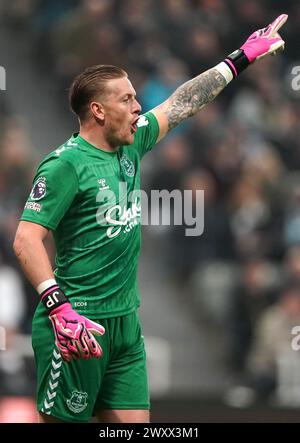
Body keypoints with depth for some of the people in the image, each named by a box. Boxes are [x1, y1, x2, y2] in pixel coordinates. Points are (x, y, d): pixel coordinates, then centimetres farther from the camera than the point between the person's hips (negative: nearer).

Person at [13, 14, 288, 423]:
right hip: (77, 327, -8)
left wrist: (241, 59, 29)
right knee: (63, 420, -4)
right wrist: (60, 309, -29)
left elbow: (182, 103, 22)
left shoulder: (131, 145, 10)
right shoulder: (65, 164, -14)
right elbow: (26, 241, -19)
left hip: (125, 323, 8)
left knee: (134, 420, 4)